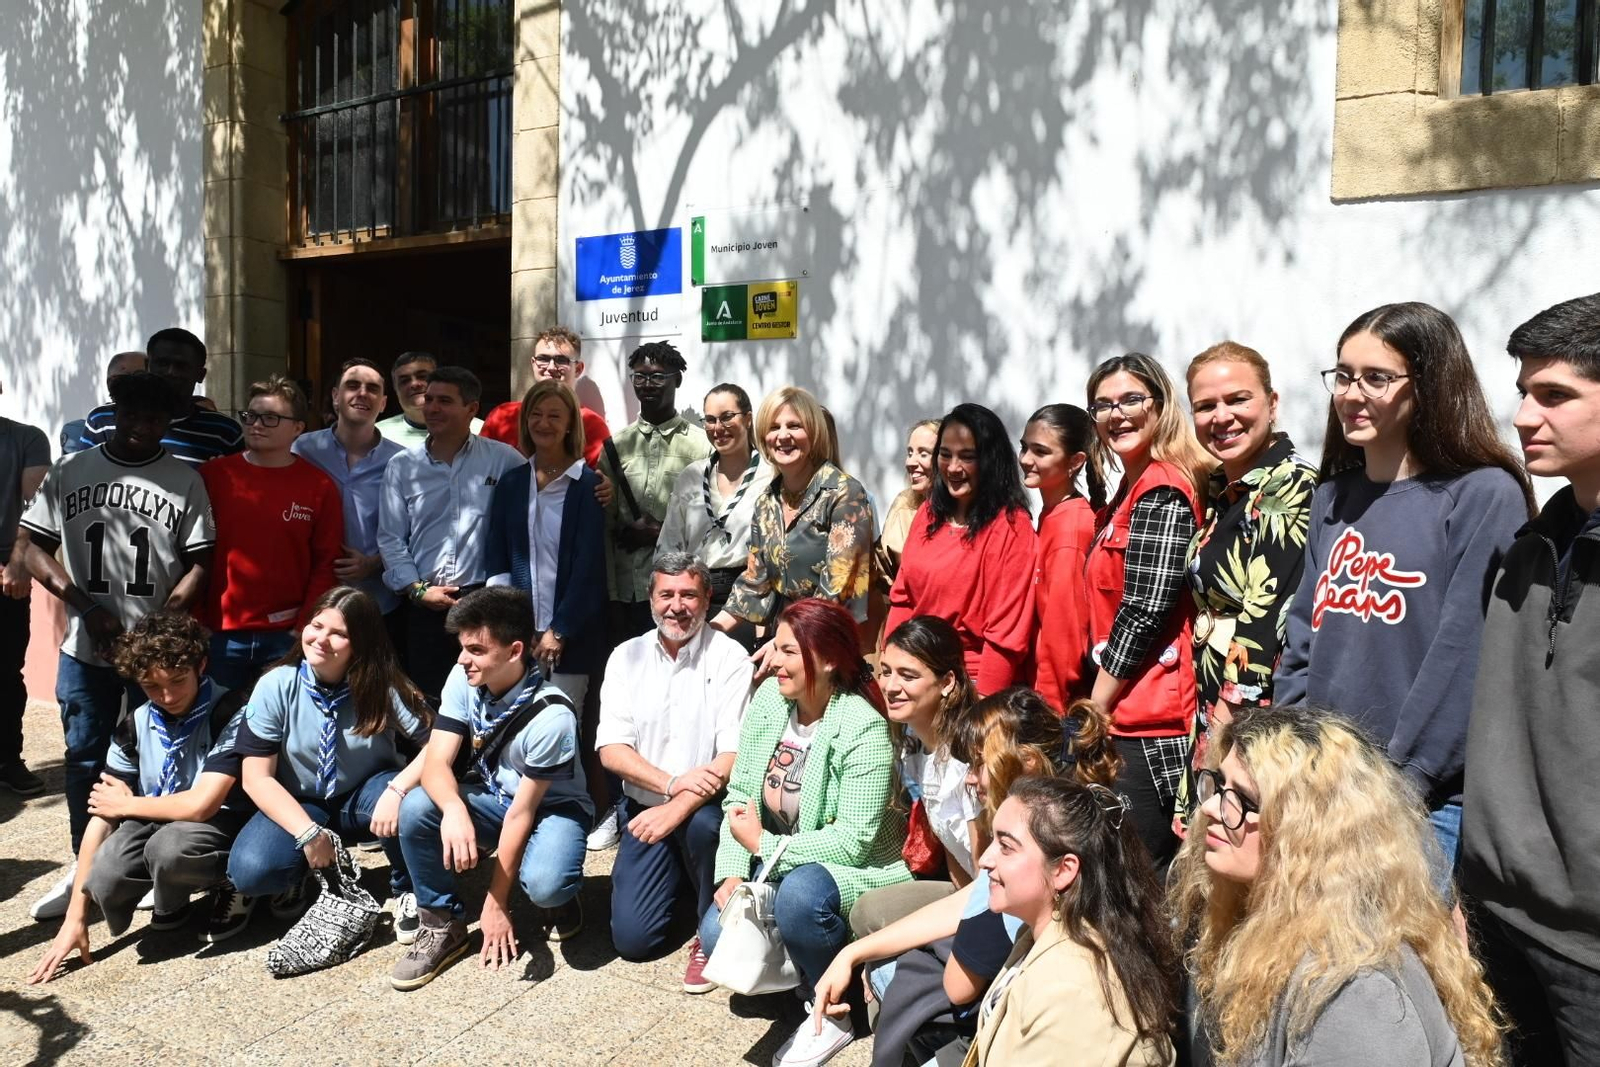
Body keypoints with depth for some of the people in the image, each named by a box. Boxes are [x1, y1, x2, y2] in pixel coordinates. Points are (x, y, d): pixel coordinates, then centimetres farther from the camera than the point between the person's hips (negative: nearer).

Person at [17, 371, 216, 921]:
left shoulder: (185, 480, 0)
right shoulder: (69, 471, 5)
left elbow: (198, 565, -2)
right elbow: (30, 546, 4)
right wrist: (88, 608, -8)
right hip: (84, 648, 2)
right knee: (84, 760, 10)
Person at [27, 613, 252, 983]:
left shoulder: (230, 714, -19)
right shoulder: (135, 727, 0)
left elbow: (201, 805, -25)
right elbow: (101, 817, -1)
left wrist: (127, 805, -7)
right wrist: (75, 917, -4)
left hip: (221, 826, -5)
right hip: (156, 826, 5)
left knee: (169, 845, -37)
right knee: (104, 880, -26)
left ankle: (231, 883, -4)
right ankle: (172, 900, 8)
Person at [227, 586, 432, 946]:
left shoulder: (383, 687, -17)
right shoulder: (275, 687, -14)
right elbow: (257, 777, -14)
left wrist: (397, 789, -40)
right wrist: (307, 832, -24)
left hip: (363, 801, -1)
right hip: (298, 806, 1)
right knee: (250, 870, -28)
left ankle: (408, 891, -5)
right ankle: (303, 869, 9)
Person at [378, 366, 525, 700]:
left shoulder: (503, 460, -1)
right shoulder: (402, 466, 8)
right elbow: (390, 538, 8)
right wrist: (416, 589, -2)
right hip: (424, 604, 2)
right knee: (425, 694, 8)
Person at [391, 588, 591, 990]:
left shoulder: (551, 716, -29)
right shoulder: (464, 680, -14)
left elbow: (522, 810, -24)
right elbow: (436, 763, -20)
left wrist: (496, 903, -18)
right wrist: (454, 810, -44)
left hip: (551, 806, -5)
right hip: (491, 798, 5)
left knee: (544, 884, -35)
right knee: (416, 809, -24)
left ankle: (558, 896, 5)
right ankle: (442, 925, -4)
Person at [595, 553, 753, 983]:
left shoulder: (729, 657, -9)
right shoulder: (627, 656, 2)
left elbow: (733, 755, -16)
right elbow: (610, 749, -4)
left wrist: (678, 809, -27)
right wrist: (671, 783, -20)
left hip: (704, 806, -3)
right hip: (645, 805, 3)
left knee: (702, 824, -37)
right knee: (632, 938, -8)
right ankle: (678, 876, 25)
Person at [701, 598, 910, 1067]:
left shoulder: (864, 730, -24)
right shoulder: (768, 698, -6)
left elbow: (853, 841, -26)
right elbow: (739, 795, -2)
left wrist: (764, 845, -21)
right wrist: (733, 872, -14)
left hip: (858, 871, -6)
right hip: (779, 865, 6)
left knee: (800, 893, -35)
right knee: (716, 935, -14)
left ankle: (832, 1013, -9)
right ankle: (807, 962, 13)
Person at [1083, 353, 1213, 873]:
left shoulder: (1161, 493, -11)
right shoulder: (1130, 492, 17)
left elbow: (1144, 614, -17)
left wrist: (1097, 706, -8)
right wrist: (1100, 705, 13)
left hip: (1147, 724, -9)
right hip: (1128, 719, 9)